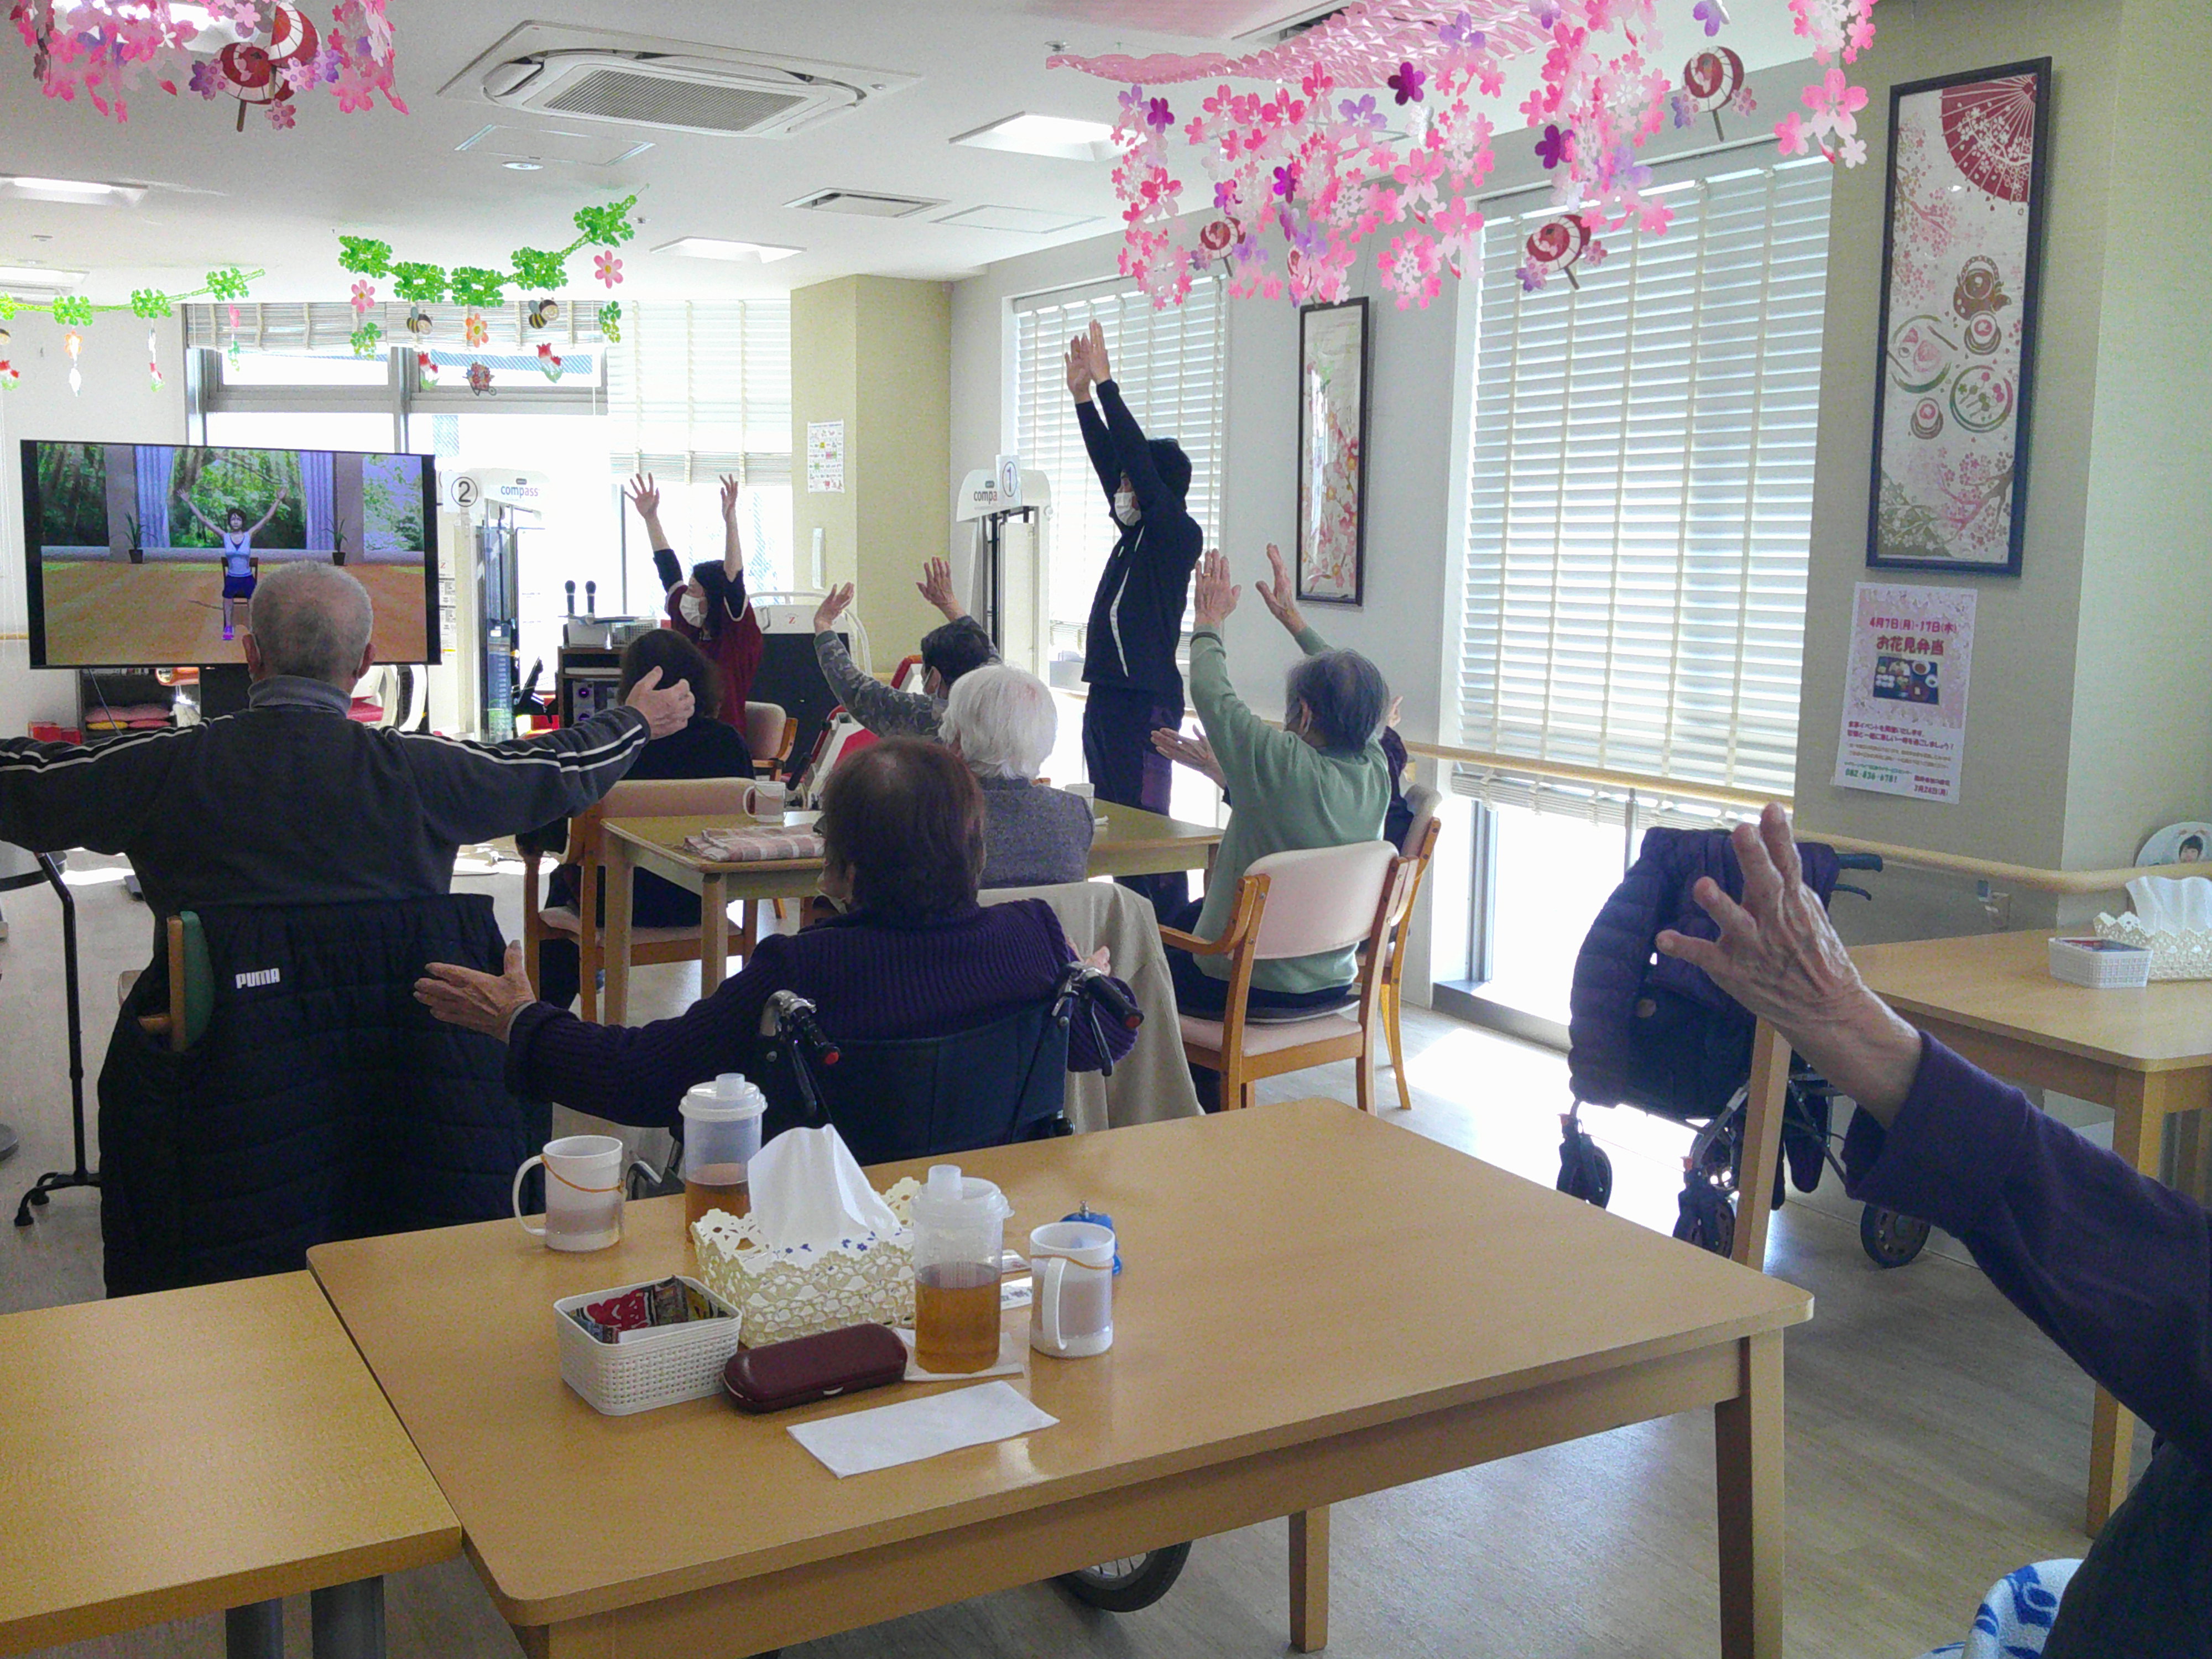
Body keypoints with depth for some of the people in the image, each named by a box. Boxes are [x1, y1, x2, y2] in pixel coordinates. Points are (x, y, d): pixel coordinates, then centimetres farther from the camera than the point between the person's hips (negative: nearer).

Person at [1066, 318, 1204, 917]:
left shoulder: (1179, 535, -8)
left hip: (1146, 700, -9)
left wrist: (1106, 382, -12)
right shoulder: (1134, 534, 15)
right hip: (1108, 695, 9)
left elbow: (1139, 458, -15)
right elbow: (1107, 458, 17)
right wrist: (1082, 394, 13)